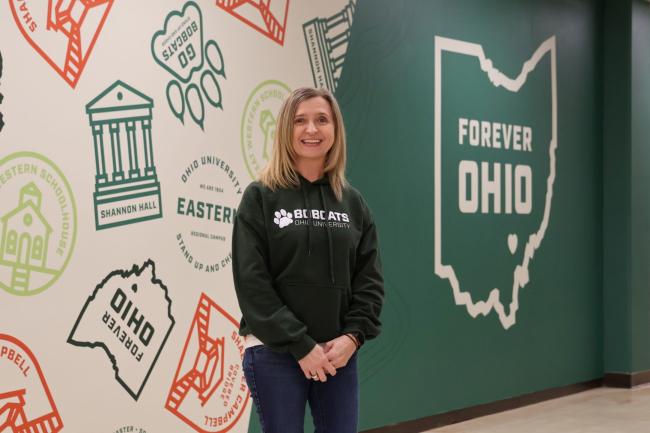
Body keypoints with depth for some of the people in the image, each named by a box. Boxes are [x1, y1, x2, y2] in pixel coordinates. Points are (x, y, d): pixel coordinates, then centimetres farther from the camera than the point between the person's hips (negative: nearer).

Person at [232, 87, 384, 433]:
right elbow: (252, 284, -9)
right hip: (274, 354, -3)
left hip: (339, 354, 4)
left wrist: (353, 337, -9)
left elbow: (369, 278, 6)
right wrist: (301, 346, -14)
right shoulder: (260, 197, -2)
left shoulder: (352, 202, 9)